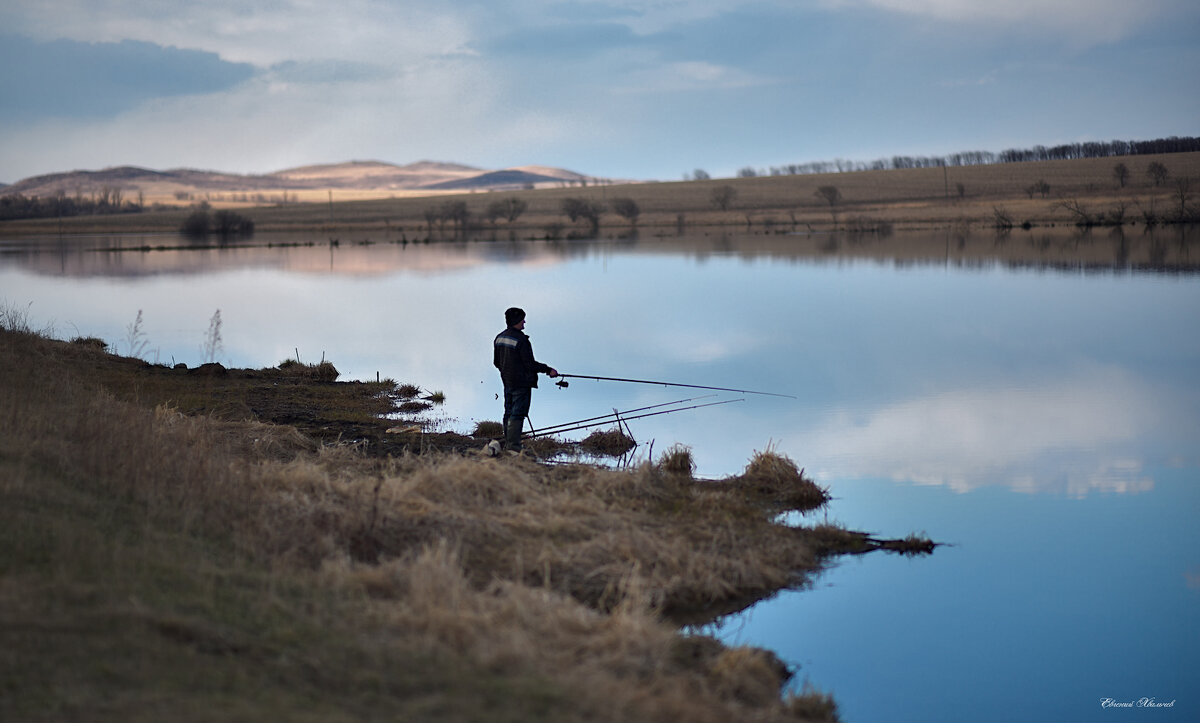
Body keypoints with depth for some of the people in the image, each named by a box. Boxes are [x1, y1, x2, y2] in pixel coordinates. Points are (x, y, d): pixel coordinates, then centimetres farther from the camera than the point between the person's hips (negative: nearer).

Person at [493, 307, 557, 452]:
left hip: (507, 381, 8)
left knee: (509, 412, 13)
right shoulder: (521, 340, -18)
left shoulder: (499, 337, 8)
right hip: (521, 383, -8)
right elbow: (530, 364, -18)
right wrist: (548, 370, -8)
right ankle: (513, 445, -8)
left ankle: (507, 443, 16)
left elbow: (496, 362, 16)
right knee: (518, 413, -6)